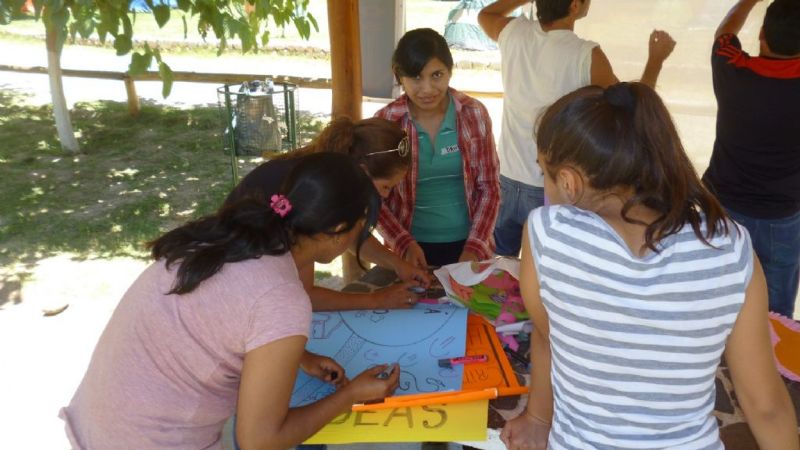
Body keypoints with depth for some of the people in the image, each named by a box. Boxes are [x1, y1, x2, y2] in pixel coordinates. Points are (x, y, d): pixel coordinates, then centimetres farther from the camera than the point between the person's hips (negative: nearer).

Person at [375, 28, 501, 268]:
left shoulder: (474, 114, -8)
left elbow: (488, 188, -3)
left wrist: (474, 247, -11)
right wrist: (405, 244, -17)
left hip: (467, 244, 1)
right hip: (414, 248, -1)